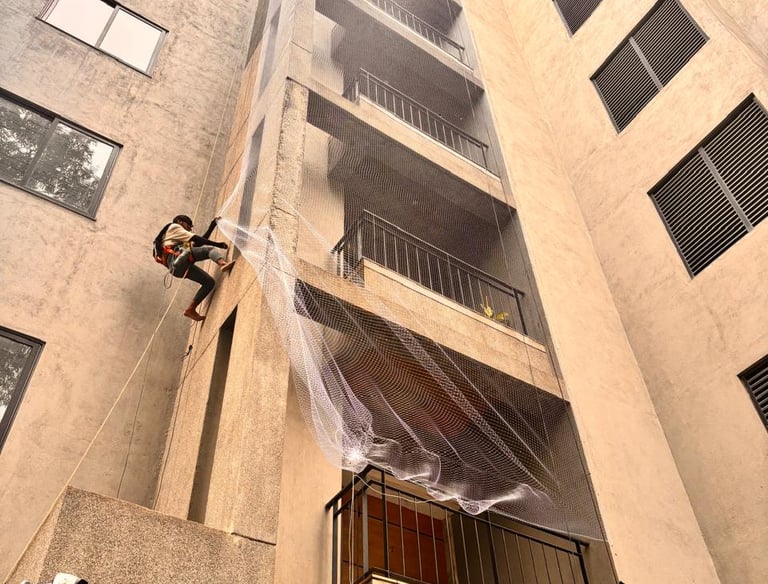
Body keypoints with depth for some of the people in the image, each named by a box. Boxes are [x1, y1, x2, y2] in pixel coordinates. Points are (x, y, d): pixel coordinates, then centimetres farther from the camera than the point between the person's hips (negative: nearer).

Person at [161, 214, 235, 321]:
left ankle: (191, 309, 0)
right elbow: (196, 239, 6)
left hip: (179, 268, 8)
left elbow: (199, 243, 34)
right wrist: (219, 244, 6)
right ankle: (223, 263, -50)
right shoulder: (174, 227, 17)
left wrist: (213, 224, 37)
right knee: (210, 249, -18)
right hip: (177, 257, -8)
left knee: (210, 282, 5)